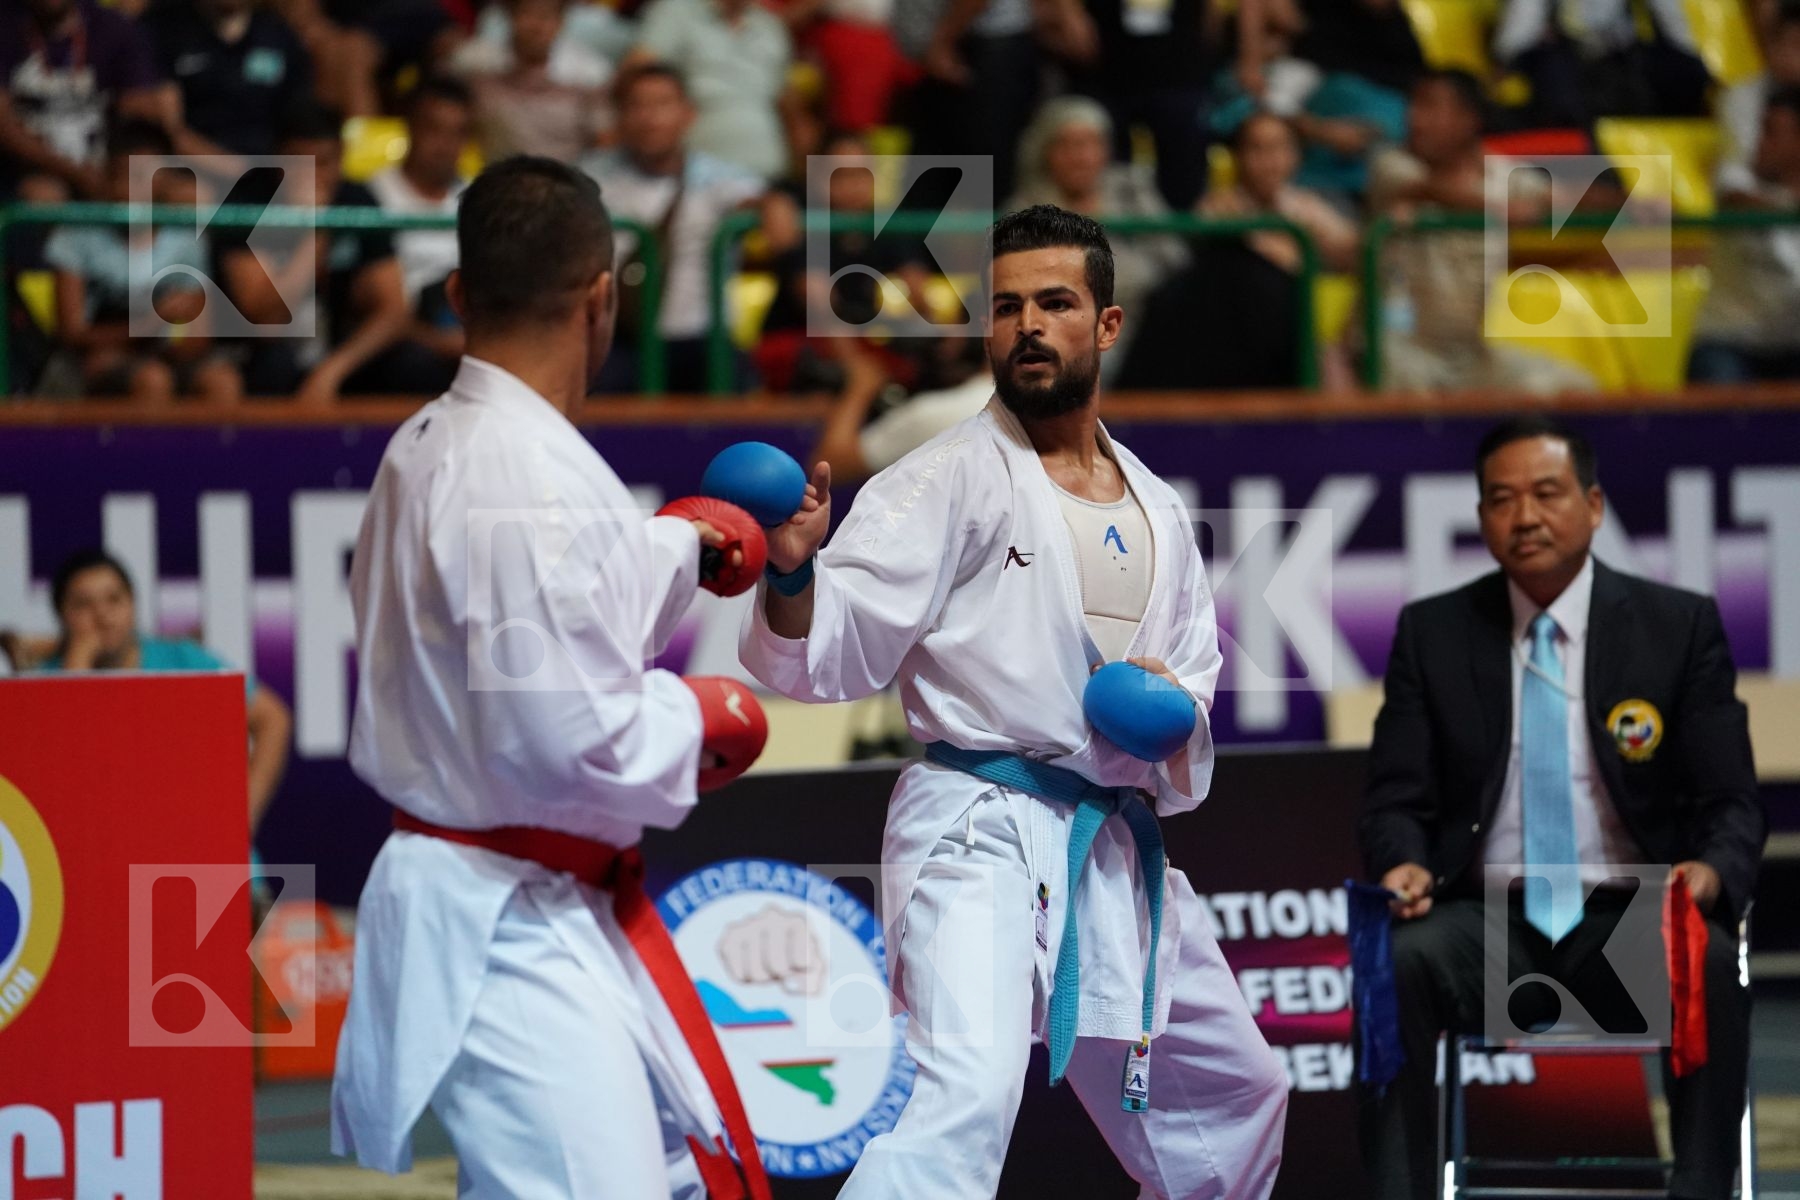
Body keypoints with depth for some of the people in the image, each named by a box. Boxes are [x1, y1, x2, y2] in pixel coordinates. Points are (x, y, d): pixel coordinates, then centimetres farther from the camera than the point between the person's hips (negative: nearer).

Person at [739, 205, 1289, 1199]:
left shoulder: (1156, 514, 14)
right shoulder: (952, 479, -5)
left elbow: (1195, 674, 21)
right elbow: (830, 651, -11)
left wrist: (1175, 710, -2)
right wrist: (793, 571, -32)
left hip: (1116, 849, 7)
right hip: (982, 827, -7)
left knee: (1233, 1097, 21)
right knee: (967, 1092, -30)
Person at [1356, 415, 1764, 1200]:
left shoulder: (1680, 627, 5)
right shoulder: (1432, 634, 9)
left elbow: (1732, 805, 4)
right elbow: (1395, 801, 8)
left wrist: (1712, 871, -20)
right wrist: (1404, 864, -17)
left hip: (1632, 922, -1)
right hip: (1489, 920, 1)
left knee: (1709, 964, -34)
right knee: (1400, 961, -32)